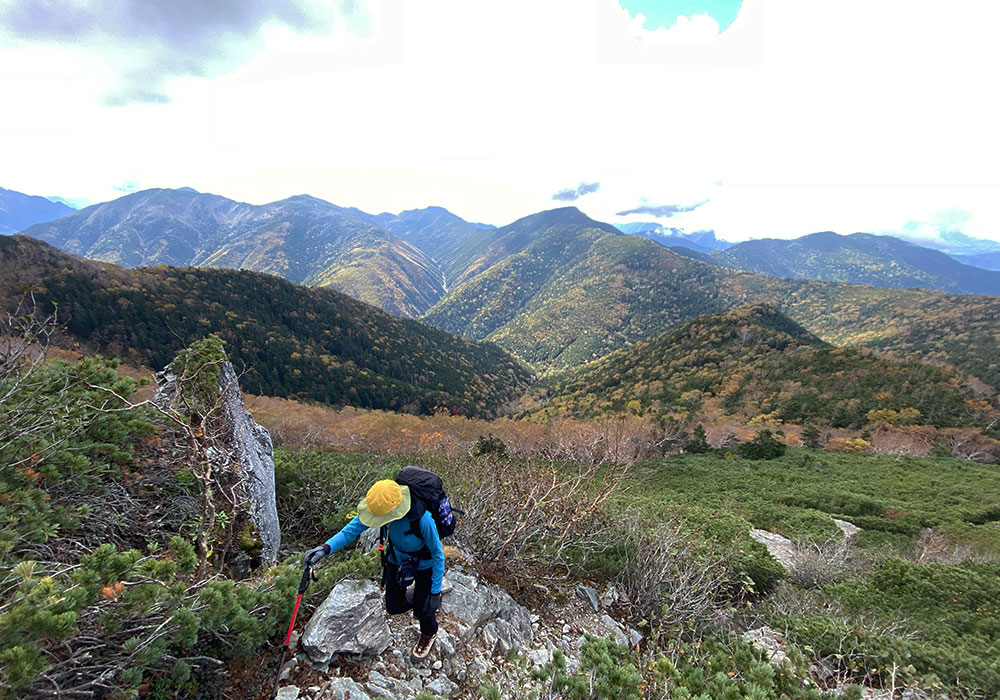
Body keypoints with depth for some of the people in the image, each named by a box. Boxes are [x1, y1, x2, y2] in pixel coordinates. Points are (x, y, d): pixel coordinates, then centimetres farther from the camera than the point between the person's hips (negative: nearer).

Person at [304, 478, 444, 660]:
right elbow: (353, 528, -22)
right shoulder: (380, 506, -29)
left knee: (423, 610, 5)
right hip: (397, 560, 5)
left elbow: (438, 555, -29)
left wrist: (436, 592, -22)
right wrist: (326, 547, -39)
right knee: (394, 607, 12)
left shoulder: (422, 519, -43)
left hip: (424, 565, -5)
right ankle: (418, 596, 47)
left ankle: (428, 634, 42)